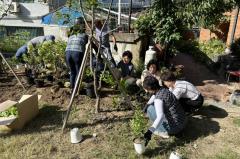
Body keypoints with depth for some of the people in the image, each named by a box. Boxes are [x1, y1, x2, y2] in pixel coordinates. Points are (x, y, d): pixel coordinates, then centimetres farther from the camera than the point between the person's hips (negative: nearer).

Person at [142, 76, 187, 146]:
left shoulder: (158, 98, -25)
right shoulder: (163, 89, 1)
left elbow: (160, 117, -37)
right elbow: (154, 96, 19)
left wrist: (149, 132, -45)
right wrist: (147, 106, 3)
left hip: (175, 127, -8)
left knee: (150, 109, -5)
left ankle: (163, 131, 3)